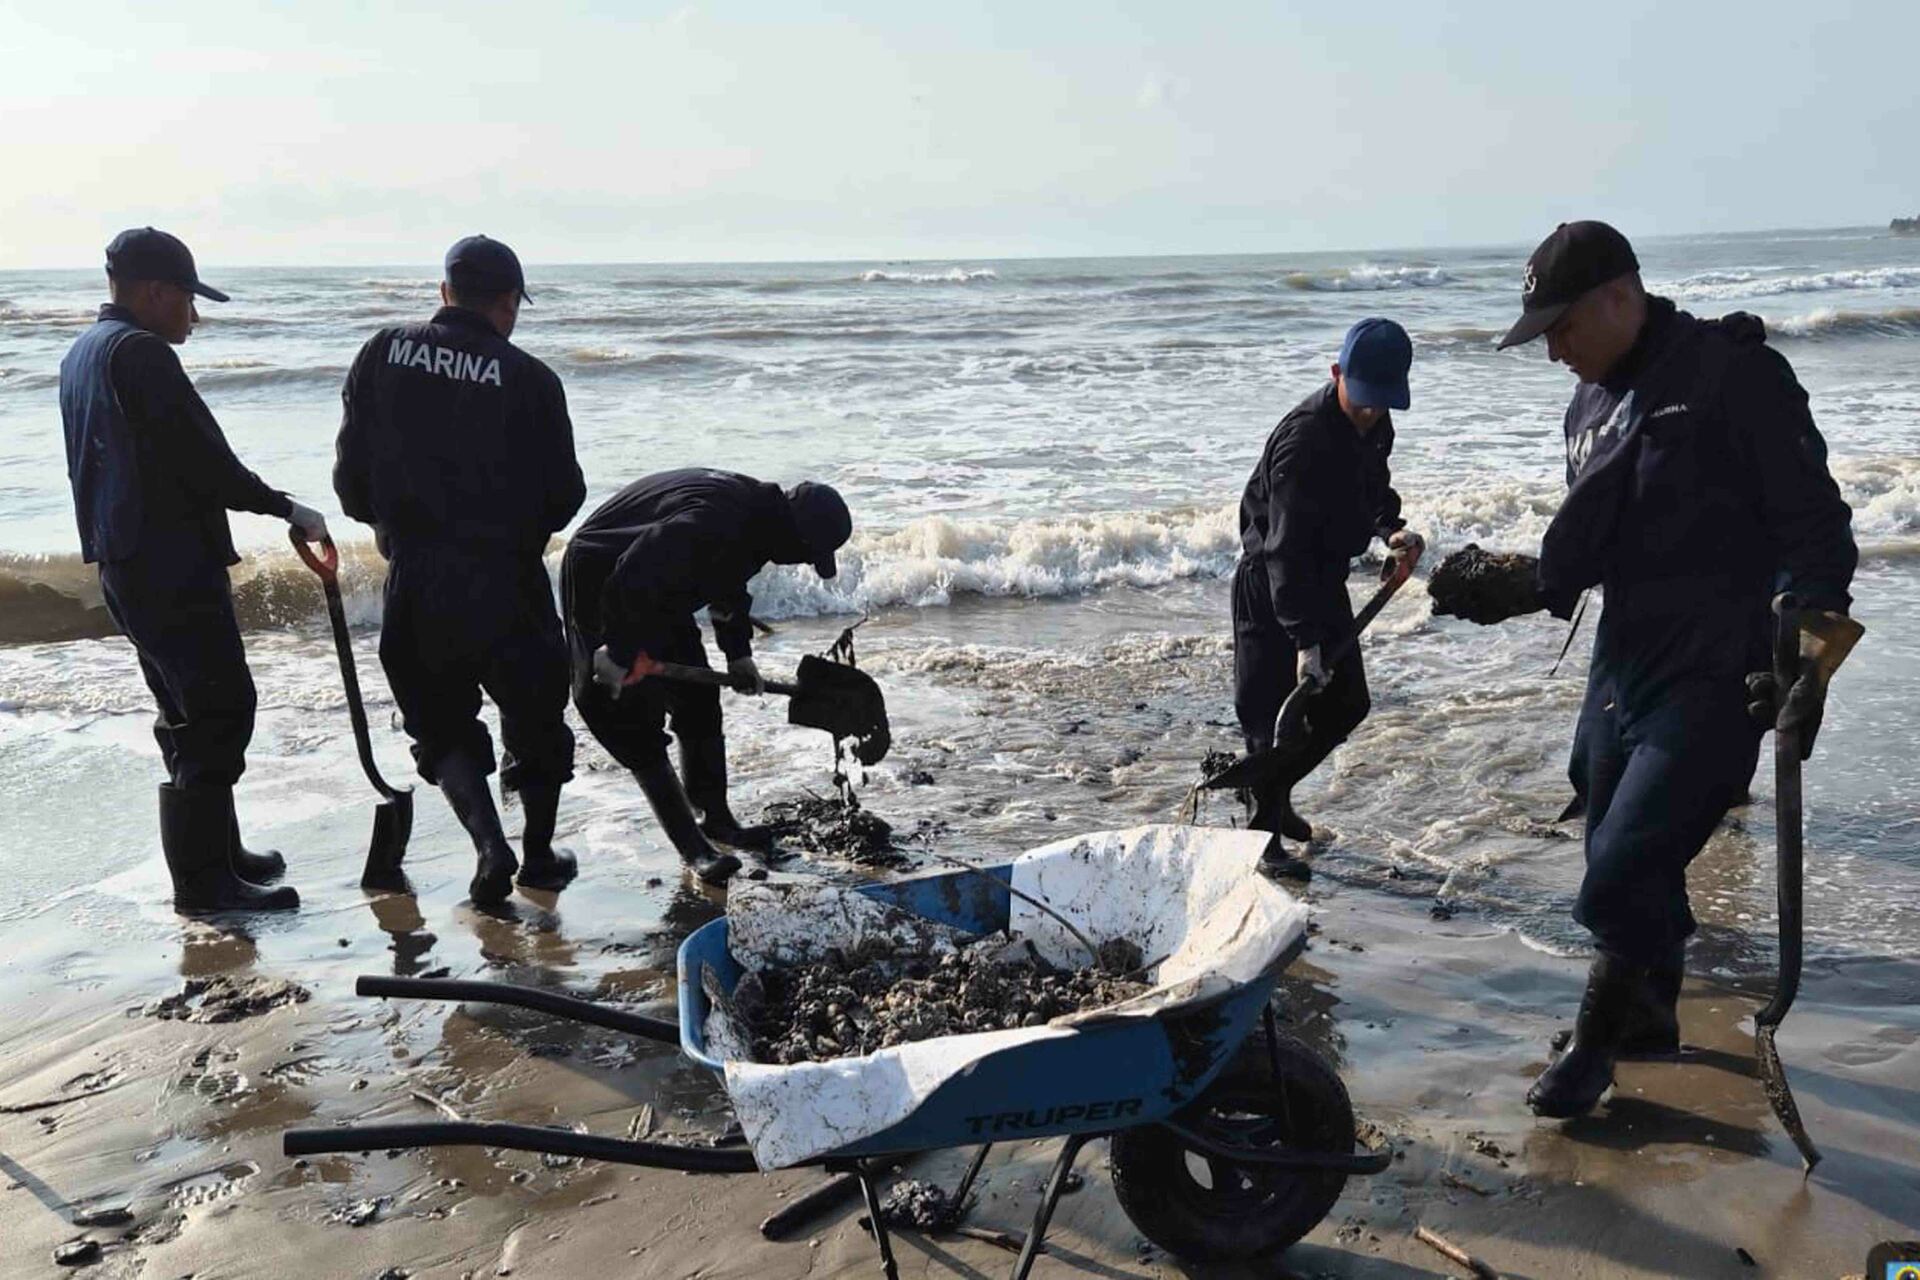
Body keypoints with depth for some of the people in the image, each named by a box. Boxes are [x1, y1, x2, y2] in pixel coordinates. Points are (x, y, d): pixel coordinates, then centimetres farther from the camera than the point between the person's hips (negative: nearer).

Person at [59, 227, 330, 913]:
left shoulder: (82, 353, 17)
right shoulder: (139, 352, -15)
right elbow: (205, 459, -19)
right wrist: (286, 509, -9)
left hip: (123, 563, 11)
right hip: (172, 565, -11)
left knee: (190, 713, 18)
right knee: (218, 710, -6)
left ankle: (216, 852, 28)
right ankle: (203, 879, -2)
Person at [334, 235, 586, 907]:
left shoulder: (384, 353, -1)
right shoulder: (529, 379, -9)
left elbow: (351, 473, 2)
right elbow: (564, 496, -4)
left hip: (414, 581, 2)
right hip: (507, 580, -2)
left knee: (442, 726, 17)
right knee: (535, 716, 18)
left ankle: (489, 842, -2)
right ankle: (539, 856, 27)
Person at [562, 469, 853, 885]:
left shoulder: (757, 513, -4)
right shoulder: (712, 523, -36)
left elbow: (729, 589, 12)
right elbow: (633, 581, -37)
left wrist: (738, 654, 8)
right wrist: (622, 653, -27)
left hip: (655, 590, 10)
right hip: (600, 582, -10)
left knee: (699, 701, 11)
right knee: (635, 719, -9)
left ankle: (714, 816, 23)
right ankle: (693, 847, -6)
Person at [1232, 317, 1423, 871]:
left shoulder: (1374, 423, -1)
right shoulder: (1303, 439, -28)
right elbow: (1286, 548, -32)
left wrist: (1390, 529, -5)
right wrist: (1304, 638, -37)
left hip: (1324, 579, 9)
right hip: (1269, 584, -8)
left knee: (1346, 703, 13)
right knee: (1274, 711, -5)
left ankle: (1274, 790, 33)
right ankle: (1263, 828, 10)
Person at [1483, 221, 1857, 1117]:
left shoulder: (1735, 377, -13)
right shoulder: (1591, 408, 11)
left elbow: (1815, 527, -13)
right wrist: (1513, 589, 2)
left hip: (1714, 684, -7)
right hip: (1620, 674, 8)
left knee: (1620, 879, -9)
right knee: (1632, 874, 17)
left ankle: (1603, 1036, 15)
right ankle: (1648, 1025, 38)